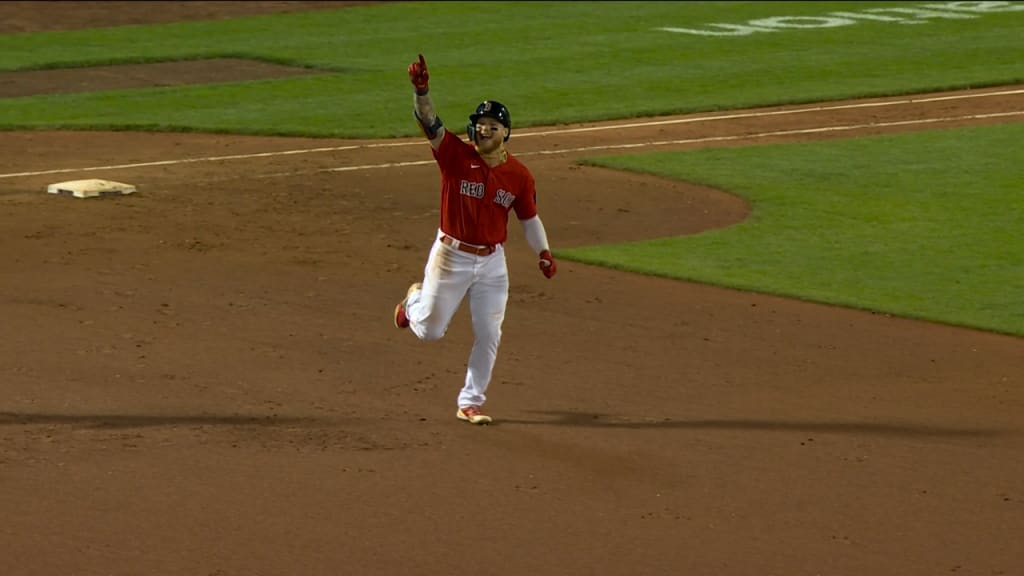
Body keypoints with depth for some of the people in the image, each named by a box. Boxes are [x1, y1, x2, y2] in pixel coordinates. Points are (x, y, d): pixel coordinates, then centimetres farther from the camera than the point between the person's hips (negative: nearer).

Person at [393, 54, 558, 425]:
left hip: (491, 261, 2)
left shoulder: (519, 176, -3)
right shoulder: (456, 155, -13)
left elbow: (529, 217, 7)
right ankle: (416, 300, 44)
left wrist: (543, 253, -6)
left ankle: (470, 403, 16)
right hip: (450, 255, -2)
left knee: (488, 336, 1)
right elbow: (429, 123, -27)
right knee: (430, 330, 7)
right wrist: (421, 91, -45)